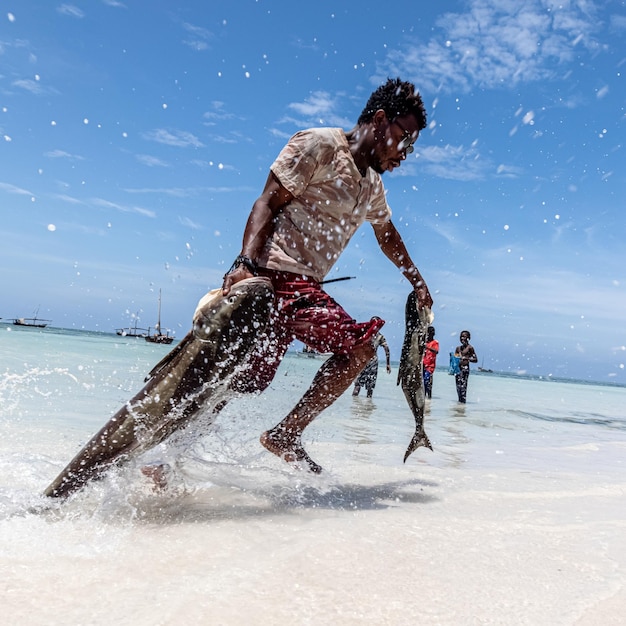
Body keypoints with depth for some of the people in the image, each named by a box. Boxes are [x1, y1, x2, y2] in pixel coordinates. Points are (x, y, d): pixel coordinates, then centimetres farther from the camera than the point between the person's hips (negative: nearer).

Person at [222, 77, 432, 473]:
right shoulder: (319, 145, -5)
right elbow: (267, 203, -13)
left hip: (304, 287, 8)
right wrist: (246, 262, -27)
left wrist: (419, 286, 41)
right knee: (359, 347, -12)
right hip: (276, 274, -8)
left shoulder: (373, 185, 21)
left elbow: (388, 236, 36)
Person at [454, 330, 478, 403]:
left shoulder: (470, 348, -1)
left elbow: (475, 360, -2)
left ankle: (463, 400, -9)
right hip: (458, 368, 6)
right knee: (458, 385, 5)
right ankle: (459, 400, 12)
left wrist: (467, 358, -16)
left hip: (465, 368, -6)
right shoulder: (458, 348, 15)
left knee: (463, 385, -11)